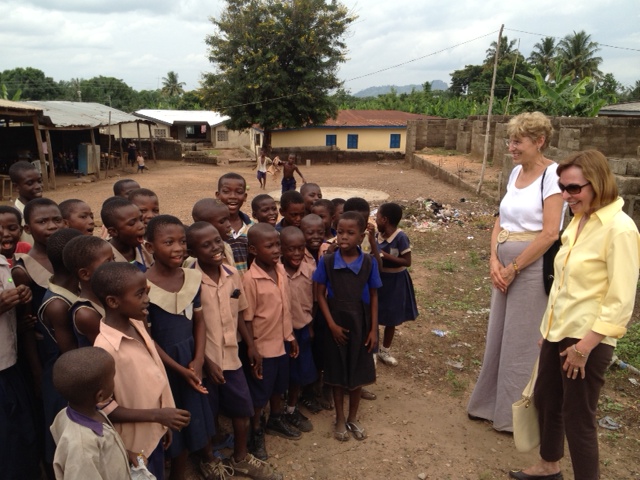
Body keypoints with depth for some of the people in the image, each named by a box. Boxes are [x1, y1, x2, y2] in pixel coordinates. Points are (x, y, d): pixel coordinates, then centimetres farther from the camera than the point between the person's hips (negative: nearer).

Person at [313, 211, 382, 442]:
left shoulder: (369, 263, -9)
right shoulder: (327, 261, -12)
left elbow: (373, 297, -2)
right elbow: (320, 294, -5)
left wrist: (373, 329, -3)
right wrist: (331, 324, -11)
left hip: (361, 325, 1)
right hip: (336, 325, -1)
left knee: (358, 372, 14)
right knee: (337, 373, 12)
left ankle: (353, 418, 34)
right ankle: (340, 419, 31)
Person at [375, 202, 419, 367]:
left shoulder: (400, 237, -21)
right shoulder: (378, 235, -3)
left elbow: (407, 262, -21)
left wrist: (386, 256, -25)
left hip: (394, 282, -4)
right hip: (378, 279, 5)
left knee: (391, 318, 12)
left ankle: (384, 351, 30)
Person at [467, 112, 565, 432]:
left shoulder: (552, 174, -13)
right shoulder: (516, 172, 9)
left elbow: (550, 234, -19)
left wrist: (513, 268, -13)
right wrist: (494, 261, -3)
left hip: (532, 268, -7)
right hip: (505, 267, 7)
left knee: (521, 342, 5)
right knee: (497, 336, 16)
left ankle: (515, 416, 24)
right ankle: (491, 403, 35)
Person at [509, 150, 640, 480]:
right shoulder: (578, 221, 5)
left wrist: (585, 346, -19)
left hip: (587, 339, -8)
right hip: (557, 331, 8)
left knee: (577, 416, 6)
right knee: (544, 399, 21)